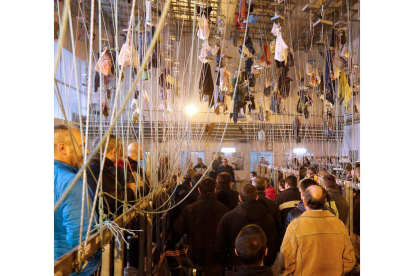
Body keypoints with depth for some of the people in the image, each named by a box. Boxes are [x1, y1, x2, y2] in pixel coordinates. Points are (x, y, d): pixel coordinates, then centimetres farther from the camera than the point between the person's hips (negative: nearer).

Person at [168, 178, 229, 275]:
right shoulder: (223, 209, -13)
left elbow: (177, 231, -6)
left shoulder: (190, 209, -14)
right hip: (216, 259, 0)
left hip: (196, 257, 1)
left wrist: (168, 247, 10)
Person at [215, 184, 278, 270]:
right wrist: (267, 264, 8)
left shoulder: (227, 217, -11)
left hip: (235, 266, 0)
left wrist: (226, 264, 7)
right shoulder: (268, 218, -9)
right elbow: (273, 247, -5)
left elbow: (219, 246, -5)